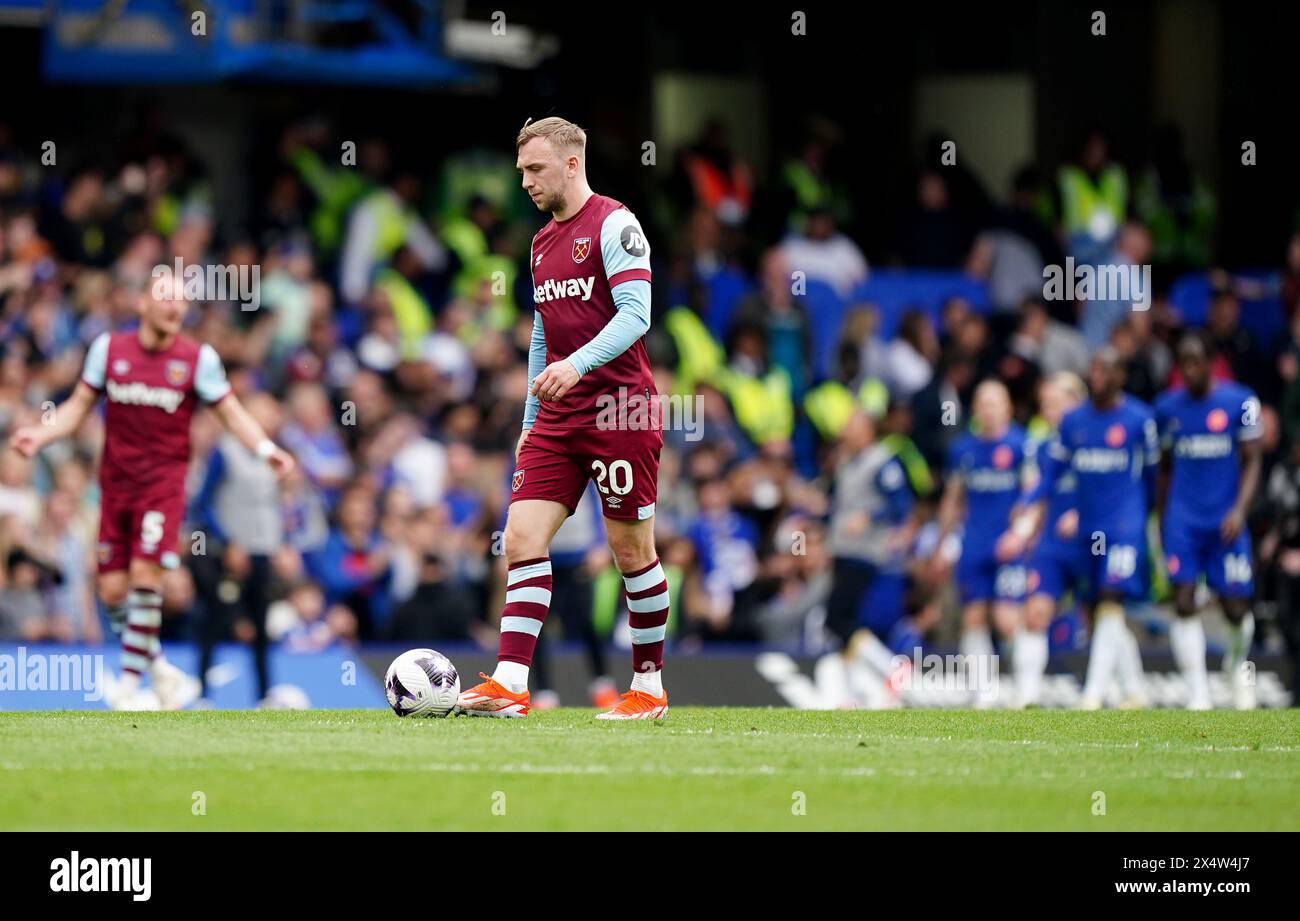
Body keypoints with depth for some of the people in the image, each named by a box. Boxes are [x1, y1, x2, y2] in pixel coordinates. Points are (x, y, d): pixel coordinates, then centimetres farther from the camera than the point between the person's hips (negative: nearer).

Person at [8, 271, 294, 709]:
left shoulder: (198, 357, -2)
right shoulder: (108, 348, 3)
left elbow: (231, 412, 4)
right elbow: (79, 406, 10)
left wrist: (266, 448, -12)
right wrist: (40, 434, -6)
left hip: (164, 480, -3)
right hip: (116, 483, 3)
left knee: (145, 575, -17)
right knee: (112, 591, -1)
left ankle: (129, 684, -7)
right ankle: (162, 671, 18)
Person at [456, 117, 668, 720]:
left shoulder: (614, 225, -8)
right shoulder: (542, 242, 17)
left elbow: (636, 314, -17)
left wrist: (578, 363, -31)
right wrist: (529, 422, 22)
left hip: (619, 410, -7)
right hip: (557, 417, 7)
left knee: (631, 550, 1)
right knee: (522, 537, -7)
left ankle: (649, 689, 13)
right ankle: (510, 685, -13)